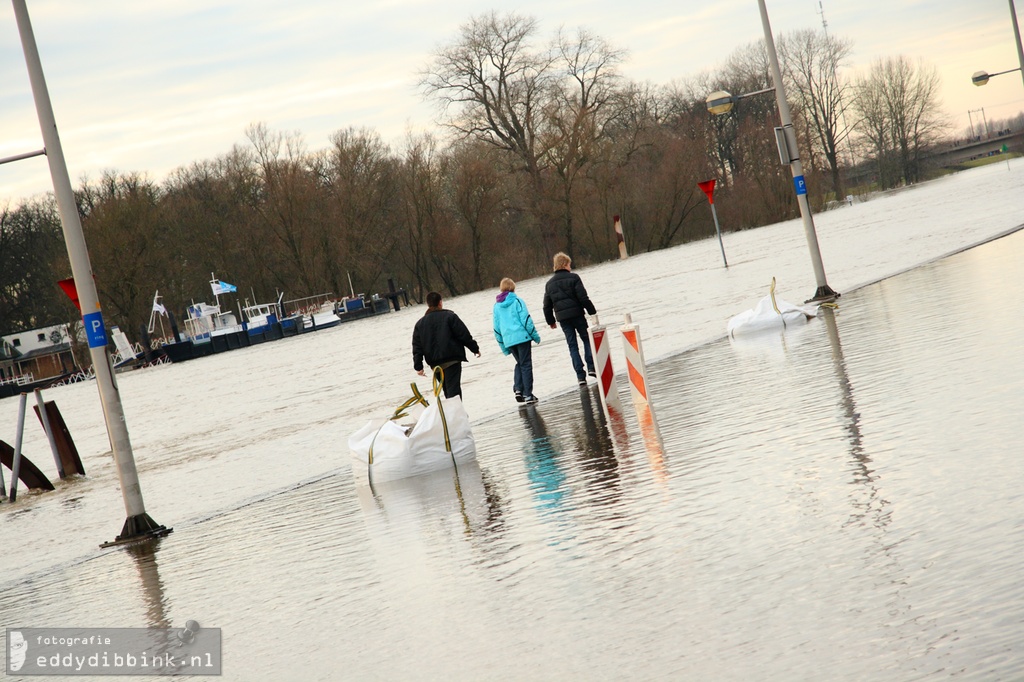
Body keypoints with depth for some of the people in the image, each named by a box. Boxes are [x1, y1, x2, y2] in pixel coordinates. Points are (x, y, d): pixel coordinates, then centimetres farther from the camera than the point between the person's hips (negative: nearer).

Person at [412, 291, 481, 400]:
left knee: (447, 390, 15)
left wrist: (418, 366, 6)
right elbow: (464, 335, -5)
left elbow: (417, 347, 7)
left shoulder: (420, 324, 11)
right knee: (453, 389, -11)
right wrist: (475, 348, 7)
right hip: (452, 359, -5)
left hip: (435, 363, 5)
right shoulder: (449, 316, -3)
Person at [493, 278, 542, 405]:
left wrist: (503, 346, 19)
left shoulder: (497, 305, 11)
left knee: (519, 363, 20)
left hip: (508, 340, 5)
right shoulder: (517, 301, -4)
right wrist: (535, 335, 0)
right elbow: (526, 319, -9)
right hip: (522, 336, -5)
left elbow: (496, 327, 13)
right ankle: (528, 395, -2)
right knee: (526, 364, 1)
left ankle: (518, 389, 4)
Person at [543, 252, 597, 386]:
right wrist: (592, 311, -3)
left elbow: (547, 305, 10)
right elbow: (583, 298, -12)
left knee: (572, 345, 6)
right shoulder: (573, 278, -6)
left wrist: (550, 321, 21)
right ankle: (591, 367, -1)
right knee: (587, 339, 13)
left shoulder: (550, 283, 9)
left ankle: (580, 375, -1)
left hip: (562, 318, 4)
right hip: (577, 314, -3)